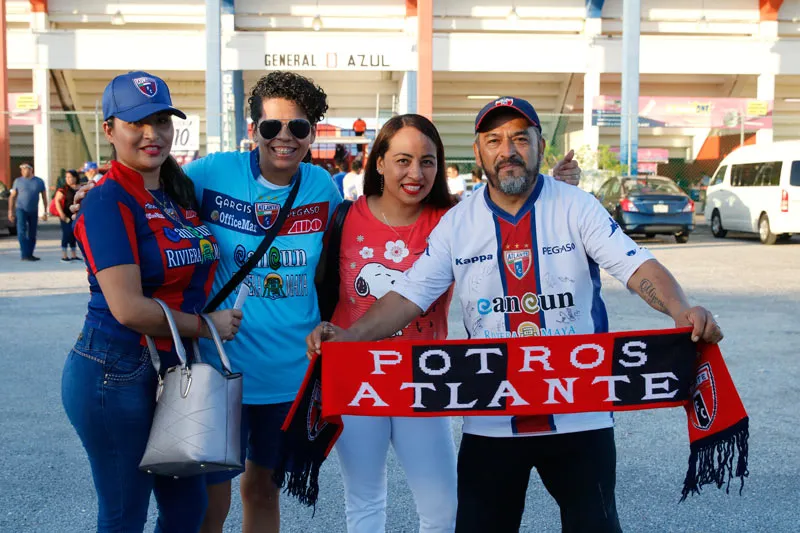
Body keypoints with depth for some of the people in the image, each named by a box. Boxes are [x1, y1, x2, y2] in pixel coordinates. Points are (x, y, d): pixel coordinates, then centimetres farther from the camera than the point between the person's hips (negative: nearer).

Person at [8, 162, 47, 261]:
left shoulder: (39, 182, 3)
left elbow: (44, 197, 7)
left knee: (32, 234, 7)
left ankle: (30, 254, 18)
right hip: (21, 209, -2)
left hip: (34, 211, 2)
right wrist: (10, 211, -2)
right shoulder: (18, 181, 1)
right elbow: (12, 196, 4)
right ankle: (24, 255, -17)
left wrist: (45, 212, 3)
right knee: (22, 231, -13)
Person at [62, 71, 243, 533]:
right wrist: (206, 325, -10)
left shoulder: (181, 194, 9)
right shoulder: (108, 202, -14)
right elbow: (128, 308, -20)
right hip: (116, 374, -7)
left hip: (172, 372, 8)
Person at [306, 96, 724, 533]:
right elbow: (410, 295, -2)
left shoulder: (578, 208, -3)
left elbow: (639, 268, -12)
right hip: (490, 419, 2)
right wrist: (349, 336, -17)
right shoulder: (456, 223, 1)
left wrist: (681, 311, -32)